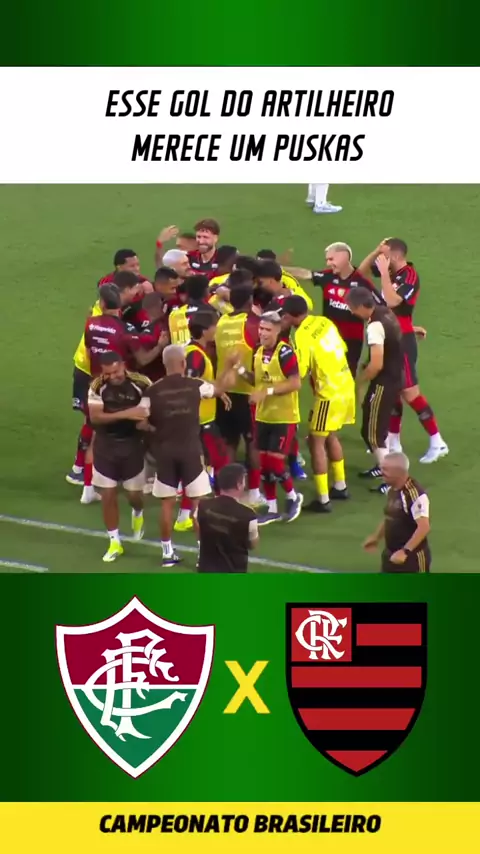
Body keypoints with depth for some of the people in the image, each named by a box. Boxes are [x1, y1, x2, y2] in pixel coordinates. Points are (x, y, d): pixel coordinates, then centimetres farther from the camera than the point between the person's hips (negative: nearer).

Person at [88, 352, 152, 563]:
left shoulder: (141, 385, -15)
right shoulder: (98, 387, -12)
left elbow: (148, 415, -10)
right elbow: (95, 417, -20)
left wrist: (145, 422, -34)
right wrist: (125, 414, -29)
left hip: (132, 444, -1)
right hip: (105, 445, 1)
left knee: (134, 493, 8)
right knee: (108, 494, 4)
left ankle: (137, 514, 46)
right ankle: (115, 542, 17)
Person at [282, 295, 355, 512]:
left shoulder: (302, 336, -19)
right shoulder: (325, 322, 3)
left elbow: (298, 373, -21)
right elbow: (342, 348, 13)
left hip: (329, 394, -8)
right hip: (346, 387, 8)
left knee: (316, 442, 2)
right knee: (330, 436, 25)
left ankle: (323, 500, 1)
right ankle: (340, 487, 36)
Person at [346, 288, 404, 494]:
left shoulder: (375, 326, -25)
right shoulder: (385, 312, 3)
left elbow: (376, 365, -28)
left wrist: (357, 382, -13)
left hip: (384, 383, -9)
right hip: (394, 378, 9)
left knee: (372, 433, -2)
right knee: (377, 426, 25)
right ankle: (384, 467, 40)